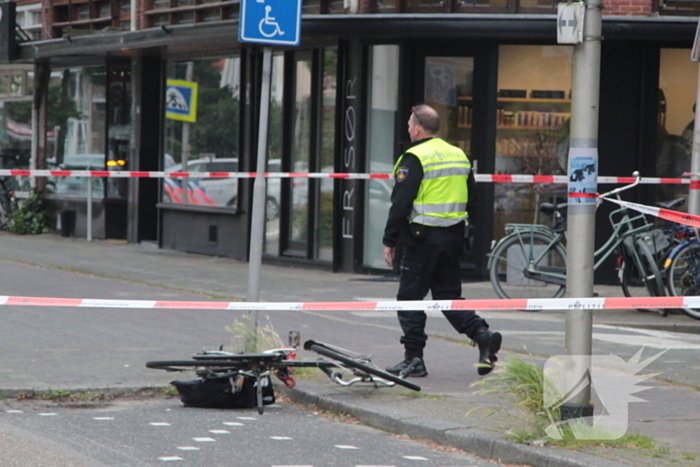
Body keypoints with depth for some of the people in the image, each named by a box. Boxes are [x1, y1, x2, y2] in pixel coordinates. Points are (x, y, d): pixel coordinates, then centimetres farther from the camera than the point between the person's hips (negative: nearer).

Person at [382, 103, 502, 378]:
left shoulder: (414, 159, -11)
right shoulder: (459, 156, 13)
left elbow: (400, 203, -14)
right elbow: (472, 203, 17)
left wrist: (390, 241, -9)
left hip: (423, 237, -7)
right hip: (453, 237, 7)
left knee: (410, 296, 1)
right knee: (448, 294, 14)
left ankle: (414, 359, 1)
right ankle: (482, 335, -5)